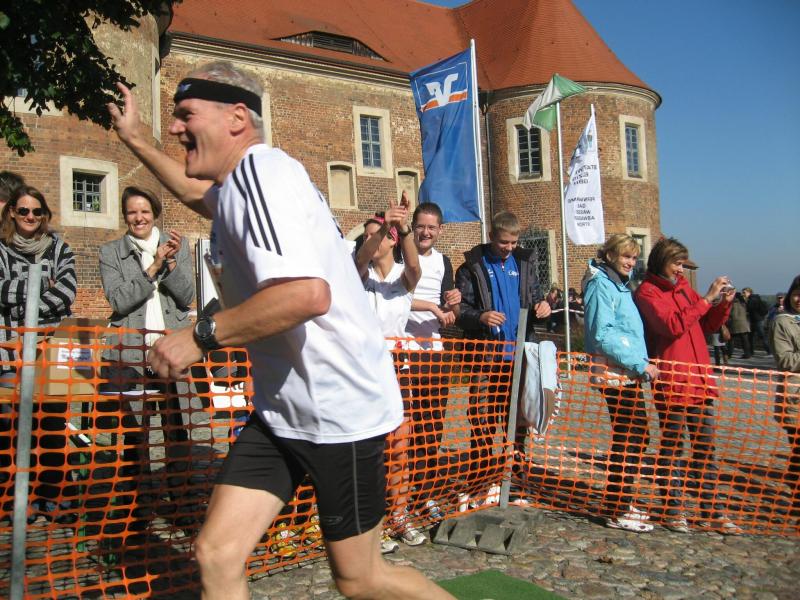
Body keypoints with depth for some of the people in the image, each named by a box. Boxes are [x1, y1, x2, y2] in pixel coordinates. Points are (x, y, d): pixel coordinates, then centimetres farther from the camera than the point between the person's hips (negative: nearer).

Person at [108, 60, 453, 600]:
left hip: (338, 408, -9)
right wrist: (135, 138, 36)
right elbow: (197, 192, 39)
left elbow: (307, 293, -33)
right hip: (282, 409, 9)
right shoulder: (240, 182, 12)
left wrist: (201, 337, -21)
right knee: (217, 556, 4)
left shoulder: (258, 169, -20)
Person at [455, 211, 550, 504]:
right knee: (482, 418, -1)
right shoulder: (473, 266, 0)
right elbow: (460, 309, -3)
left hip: (519, 353, 4)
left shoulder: (524, 262, 11)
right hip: (486, 355, -4)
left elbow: (535, 294, 19)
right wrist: (481, 317, -23)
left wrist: (542, 304, -4)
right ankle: (482, 480, 11)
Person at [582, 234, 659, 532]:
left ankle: (622, 501, 27)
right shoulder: (601, 284, -10)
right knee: (629, 440, -6)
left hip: (628, 372, 10)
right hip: (615, 372, -10)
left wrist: (642, 364, 11)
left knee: (637, 436, 14)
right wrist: (641, 364, -18)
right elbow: (602, 334, -18)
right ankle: (618, 512, 3)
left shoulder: (620, 284, 19)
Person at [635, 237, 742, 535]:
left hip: (700, 380, 7)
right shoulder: (647, 292, -6)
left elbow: (706, 325, 20)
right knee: (672, 448, 3)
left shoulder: (683, 287, 16)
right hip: (671, 382, -7)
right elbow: (673, 324, -20)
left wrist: (723, 303, 3)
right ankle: (674, 510, 13)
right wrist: (706, 298, -17)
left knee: (706, 448, 11)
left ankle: (712, 510, 19)